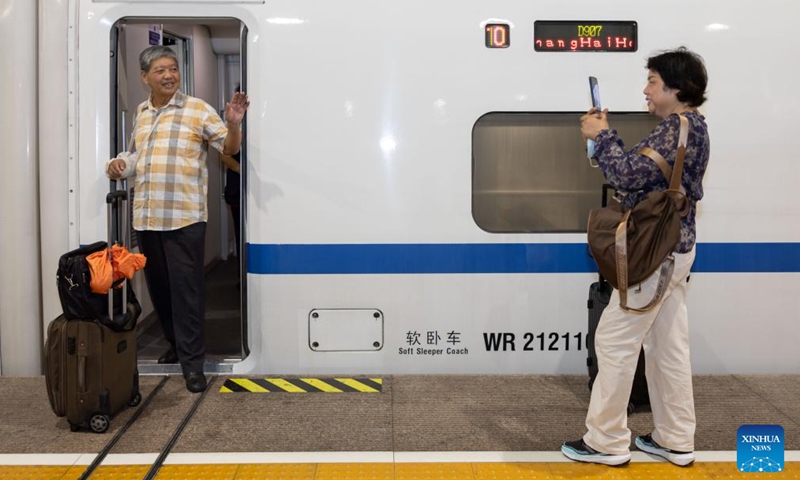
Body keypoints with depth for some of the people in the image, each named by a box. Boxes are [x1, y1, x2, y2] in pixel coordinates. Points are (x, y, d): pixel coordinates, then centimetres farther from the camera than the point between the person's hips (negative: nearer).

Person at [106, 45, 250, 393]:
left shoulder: (197, 109, -2)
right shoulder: (141, 113, 15)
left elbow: (230, 148, -4)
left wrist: (233, 124, -23)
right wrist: (120, 165, 9)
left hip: (184, 216, -6)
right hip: (146, 216, 6)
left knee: (186, 287, -6)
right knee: (158, 286, 14)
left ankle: (192, 361, 0)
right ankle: (176, 344, 31)